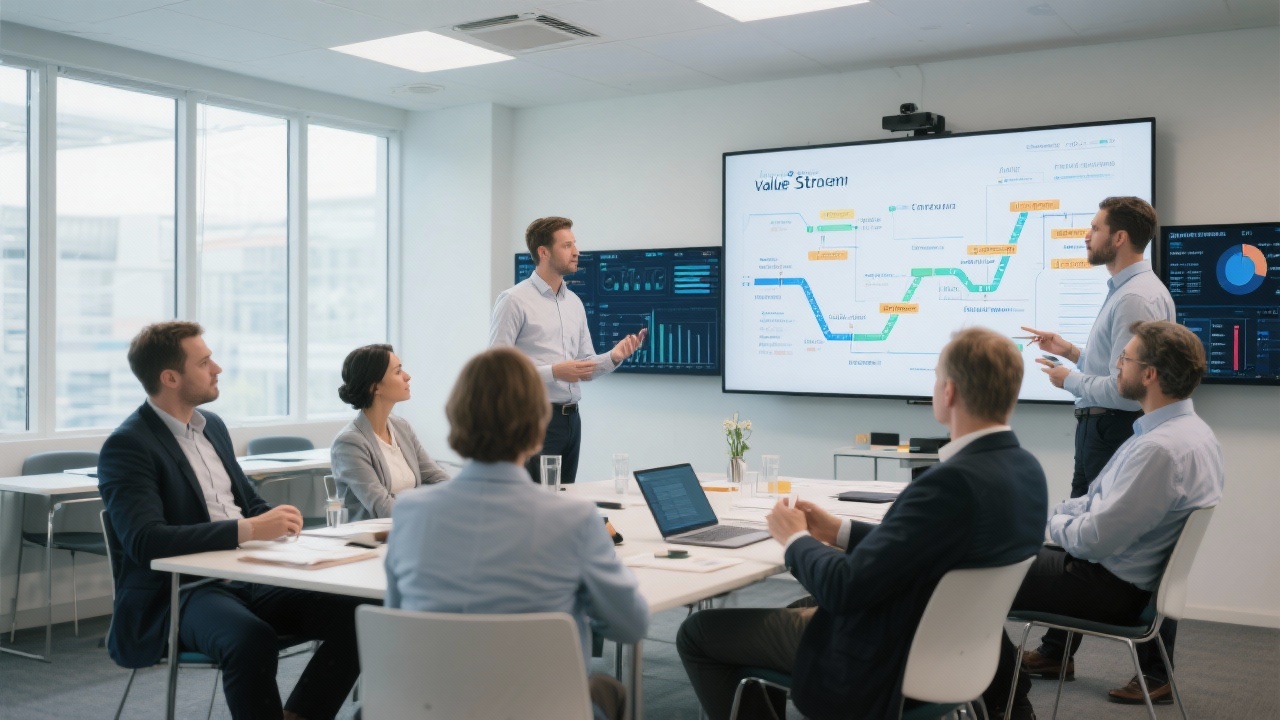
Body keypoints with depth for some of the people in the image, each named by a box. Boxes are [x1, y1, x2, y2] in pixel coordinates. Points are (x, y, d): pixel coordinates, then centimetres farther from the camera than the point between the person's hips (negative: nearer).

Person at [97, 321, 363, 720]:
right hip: (180, 593, -7)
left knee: (357, 613, -13)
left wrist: (275, 521, -1)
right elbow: (144, 540, -23)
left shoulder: (212, 425, 14)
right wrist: (247, 530, -28)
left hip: (248, 578, 7)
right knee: (252, 638, -38)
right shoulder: (126, 446, -10)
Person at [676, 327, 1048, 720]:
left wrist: (796, 538, -9)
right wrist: (841, 531, 8)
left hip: (882, 673, -9)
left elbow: (843, 589, -28)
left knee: (698, 632, 5)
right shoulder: (1027, 470, -4)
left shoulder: (954, 482, -32)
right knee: (801, 608, 34)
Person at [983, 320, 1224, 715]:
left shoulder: (1161, 448, -28)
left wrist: (1057, 522, -6)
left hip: (1107, 589, -10)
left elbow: (1092, 541, -26)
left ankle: (1007, 697, 12)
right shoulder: (1188, 429, 5)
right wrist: (1064, 513, 1)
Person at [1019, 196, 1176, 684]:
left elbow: (1122, 388, -24)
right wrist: (1071, 351, 13)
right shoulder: (1125, 290, 14)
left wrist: (1069, 379, -10)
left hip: (1116, 434, -11)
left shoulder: (1136, 298, -20)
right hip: (1100, 430, 11)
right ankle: (1056, 652, 27)